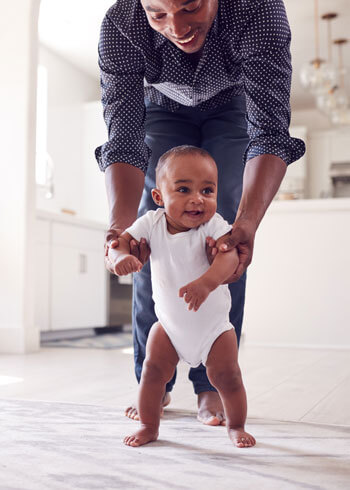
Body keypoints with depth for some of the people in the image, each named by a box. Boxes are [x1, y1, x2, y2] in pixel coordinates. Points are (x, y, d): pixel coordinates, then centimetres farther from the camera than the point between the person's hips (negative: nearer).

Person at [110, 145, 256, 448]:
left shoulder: (213, 225, -22)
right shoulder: (152, 223, -13)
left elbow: (229, 256, -38)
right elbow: (120, 240, -14)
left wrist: (206, 282, -57)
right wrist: (121, 255, -39)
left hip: (213, 323, -2)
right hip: (169, 323, 2)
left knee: (227, 376, -2)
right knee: (153, 370, -2)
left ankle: (236, 426, 24)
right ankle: (149, 426, 20)